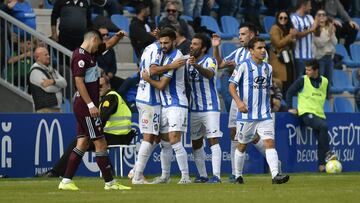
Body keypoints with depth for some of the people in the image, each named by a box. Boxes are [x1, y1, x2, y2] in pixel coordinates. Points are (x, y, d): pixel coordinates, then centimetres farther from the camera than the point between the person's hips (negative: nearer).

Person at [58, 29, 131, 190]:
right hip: (85, 105, -10)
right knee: (100, 143, -6)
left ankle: (66, 181, 7)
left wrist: (118, 36, 8)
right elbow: (79, 82, -21)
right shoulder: (80, 56, -14)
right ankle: (110, 182, -2)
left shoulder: (90, 54, 15)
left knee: (83, 143, 9)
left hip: (86, 106, 10)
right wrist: (90, 105, -24)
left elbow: (108, 44, 29)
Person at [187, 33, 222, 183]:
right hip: (194, 108, 7)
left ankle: (216, 176, -17)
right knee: (196, 143, 9)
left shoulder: (210, 61, -10)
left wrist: (197, 66, -50)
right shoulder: (188, 62, 12)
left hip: (210, 107, -7)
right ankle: (202, 175, 17)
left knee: (213, 141, -12)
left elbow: (210, 74, -30)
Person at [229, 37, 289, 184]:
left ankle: (275, 175, -22)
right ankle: (238, 175, 26)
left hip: (264, 115, 3)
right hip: (246, 114, -3)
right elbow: (232, 86, -9)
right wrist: (238, 101, -24)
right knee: (242, 145, 9)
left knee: (269, 142, -12)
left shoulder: (268, 68, 11)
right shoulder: (243, 66, -6)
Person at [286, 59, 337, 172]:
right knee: (323, 126, -29)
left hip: (319, 115, 5)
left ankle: (321, 165, 6)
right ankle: (327, 153, -23)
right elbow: (290, 92, 4)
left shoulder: (324, 82, 10)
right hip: (306, 113, -5)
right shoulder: (303, 80, -2)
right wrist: (290, 108, -1)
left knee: (321, 140, -2)